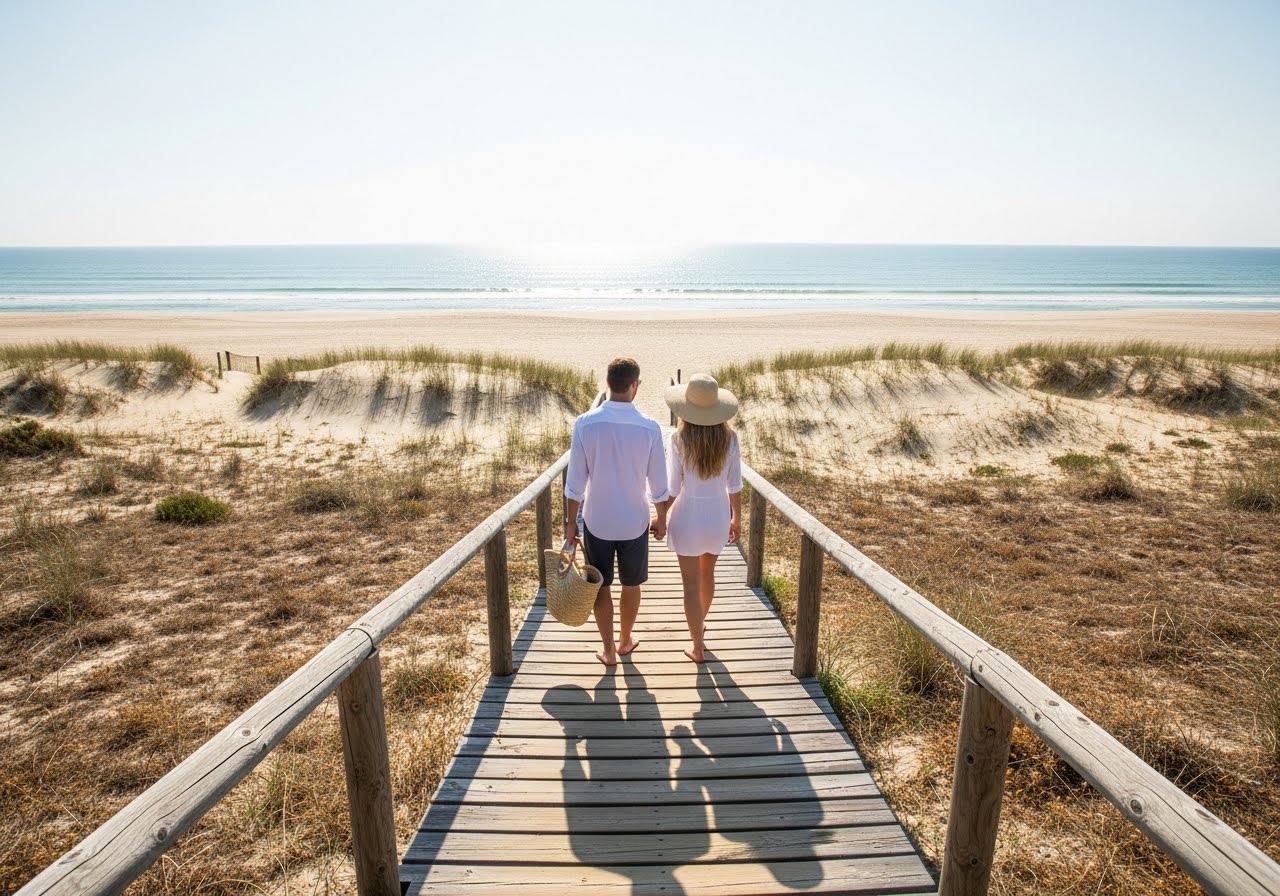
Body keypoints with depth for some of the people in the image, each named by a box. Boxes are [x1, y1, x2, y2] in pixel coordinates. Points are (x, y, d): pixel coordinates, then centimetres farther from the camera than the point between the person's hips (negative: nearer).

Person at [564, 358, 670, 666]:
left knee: (601, 586, 16)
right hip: (634, 521, 0)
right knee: (631, 584, 20)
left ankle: (608, 650, 26)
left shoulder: (585, 424, -14)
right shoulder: (649, 427, -14)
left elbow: (575, 482, -10)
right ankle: (625, 640, 38)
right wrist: (661, 518, 10)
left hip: (596, 521, 0)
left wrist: (571, 522, 2)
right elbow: (658, 484, -5)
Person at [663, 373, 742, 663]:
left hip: (688, 515, -3)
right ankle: (699, 623, 49)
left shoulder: (680, 438, -17)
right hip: (717, 514, 4)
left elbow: (673, 487, -13)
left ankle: (698, 647, 20)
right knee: (707, 574, 26)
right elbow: (735, 485, -3)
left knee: (691, 583, 9)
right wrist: (736, 518, 11)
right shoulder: (729, 437, -10)